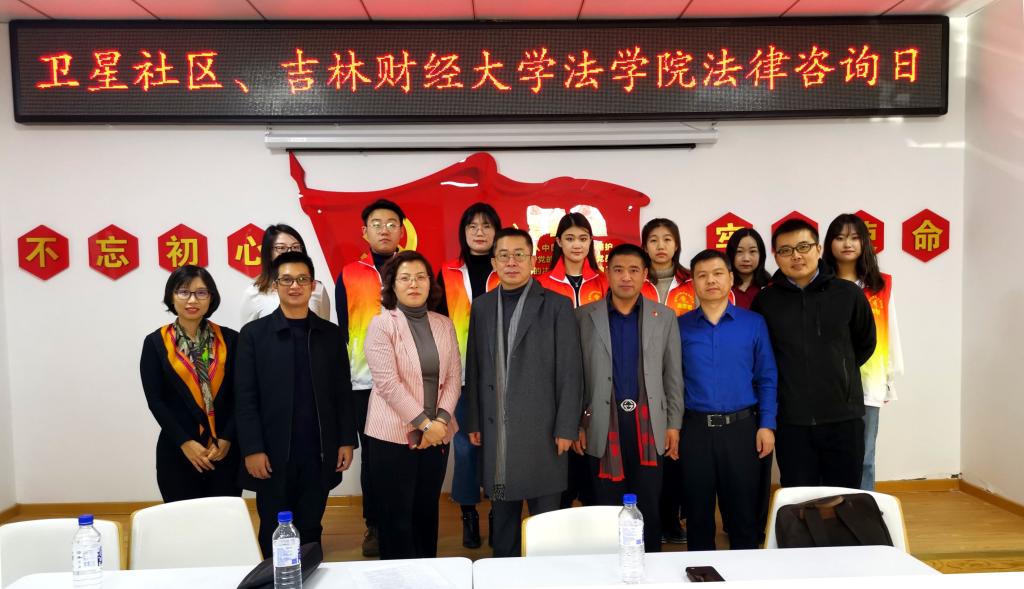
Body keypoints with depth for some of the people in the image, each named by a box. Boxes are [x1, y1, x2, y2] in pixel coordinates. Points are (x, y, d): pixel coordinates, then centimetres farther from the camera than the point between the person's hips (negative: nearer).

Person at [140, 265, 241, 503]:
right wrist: (185, 442, -10)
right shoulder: (155, 342, 1)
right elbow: (155, 400, -2)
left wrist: (227, 439, -9)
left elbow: (240, 396, 1)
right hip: (177, 452, 0)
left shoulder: (229, 339, 3)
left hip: (225, 451, 1)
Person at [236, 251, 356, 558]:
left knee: (311, 532, 12)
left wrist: (346, 440, 3)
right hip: (273, 454, -2)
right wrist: (252, 449, -10)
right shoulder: (253, 334, -1)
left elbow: (342, 393, 7)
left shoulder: (330, 334, 6)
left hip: (319, 453, 2)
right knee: (275, 535, 10)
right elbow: (245, 398, -4)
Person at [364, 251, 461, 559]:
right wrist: (424, 423, -15)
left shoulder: (444, 324, 8)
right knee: (397, 515, 4)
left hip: (437, 434, 5)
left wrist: (440, 420, -9)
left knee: (427, 511, 14)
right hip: (394, 434, -4)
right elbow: (388, 383, -14)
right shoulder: (381, 325, -7)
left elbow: (454, 378, 5)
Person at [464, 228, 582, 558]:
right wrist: (474, 421, 7)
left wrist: (566, 428, -8)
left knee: (545, 515, 5)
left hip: (540, 426, -3)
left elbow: (569, 372, -5)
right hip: (495, 428, 4)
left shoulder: (557, 305, -2)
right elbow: (475, 368, 10)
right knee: (503, 513, 13)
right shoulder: (481, 306, 9)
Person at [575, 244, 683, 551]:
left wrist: (674, 424, 4)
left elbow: (673, 374, 8)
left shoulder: (665, 316, 5)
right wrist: (576, 424, 1)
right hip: (602, 425, -1)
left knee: (649, 508, 8)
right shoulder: (584, 316, 1)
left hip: (649, 424, 1)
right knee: (607, 509, 8)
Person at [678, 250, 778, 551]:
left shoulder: (753, 323, 2)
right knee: (698, 512, 11)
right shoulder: (681, 326, 2)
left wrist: (767, 424, -4)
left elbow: (767, 378, 3)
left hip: (741, 427, 0)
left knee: (744, 512, 9)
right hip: (695, 430, 1)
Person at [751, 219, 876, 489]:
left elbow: (865, 344, 14)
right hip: (790, 421, 0)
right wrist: (787, 378, 7)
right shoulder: (765, 301, -2)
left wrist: (839, 373, 12)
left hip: (843, 417, 0)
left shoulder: (849, 294, -1)